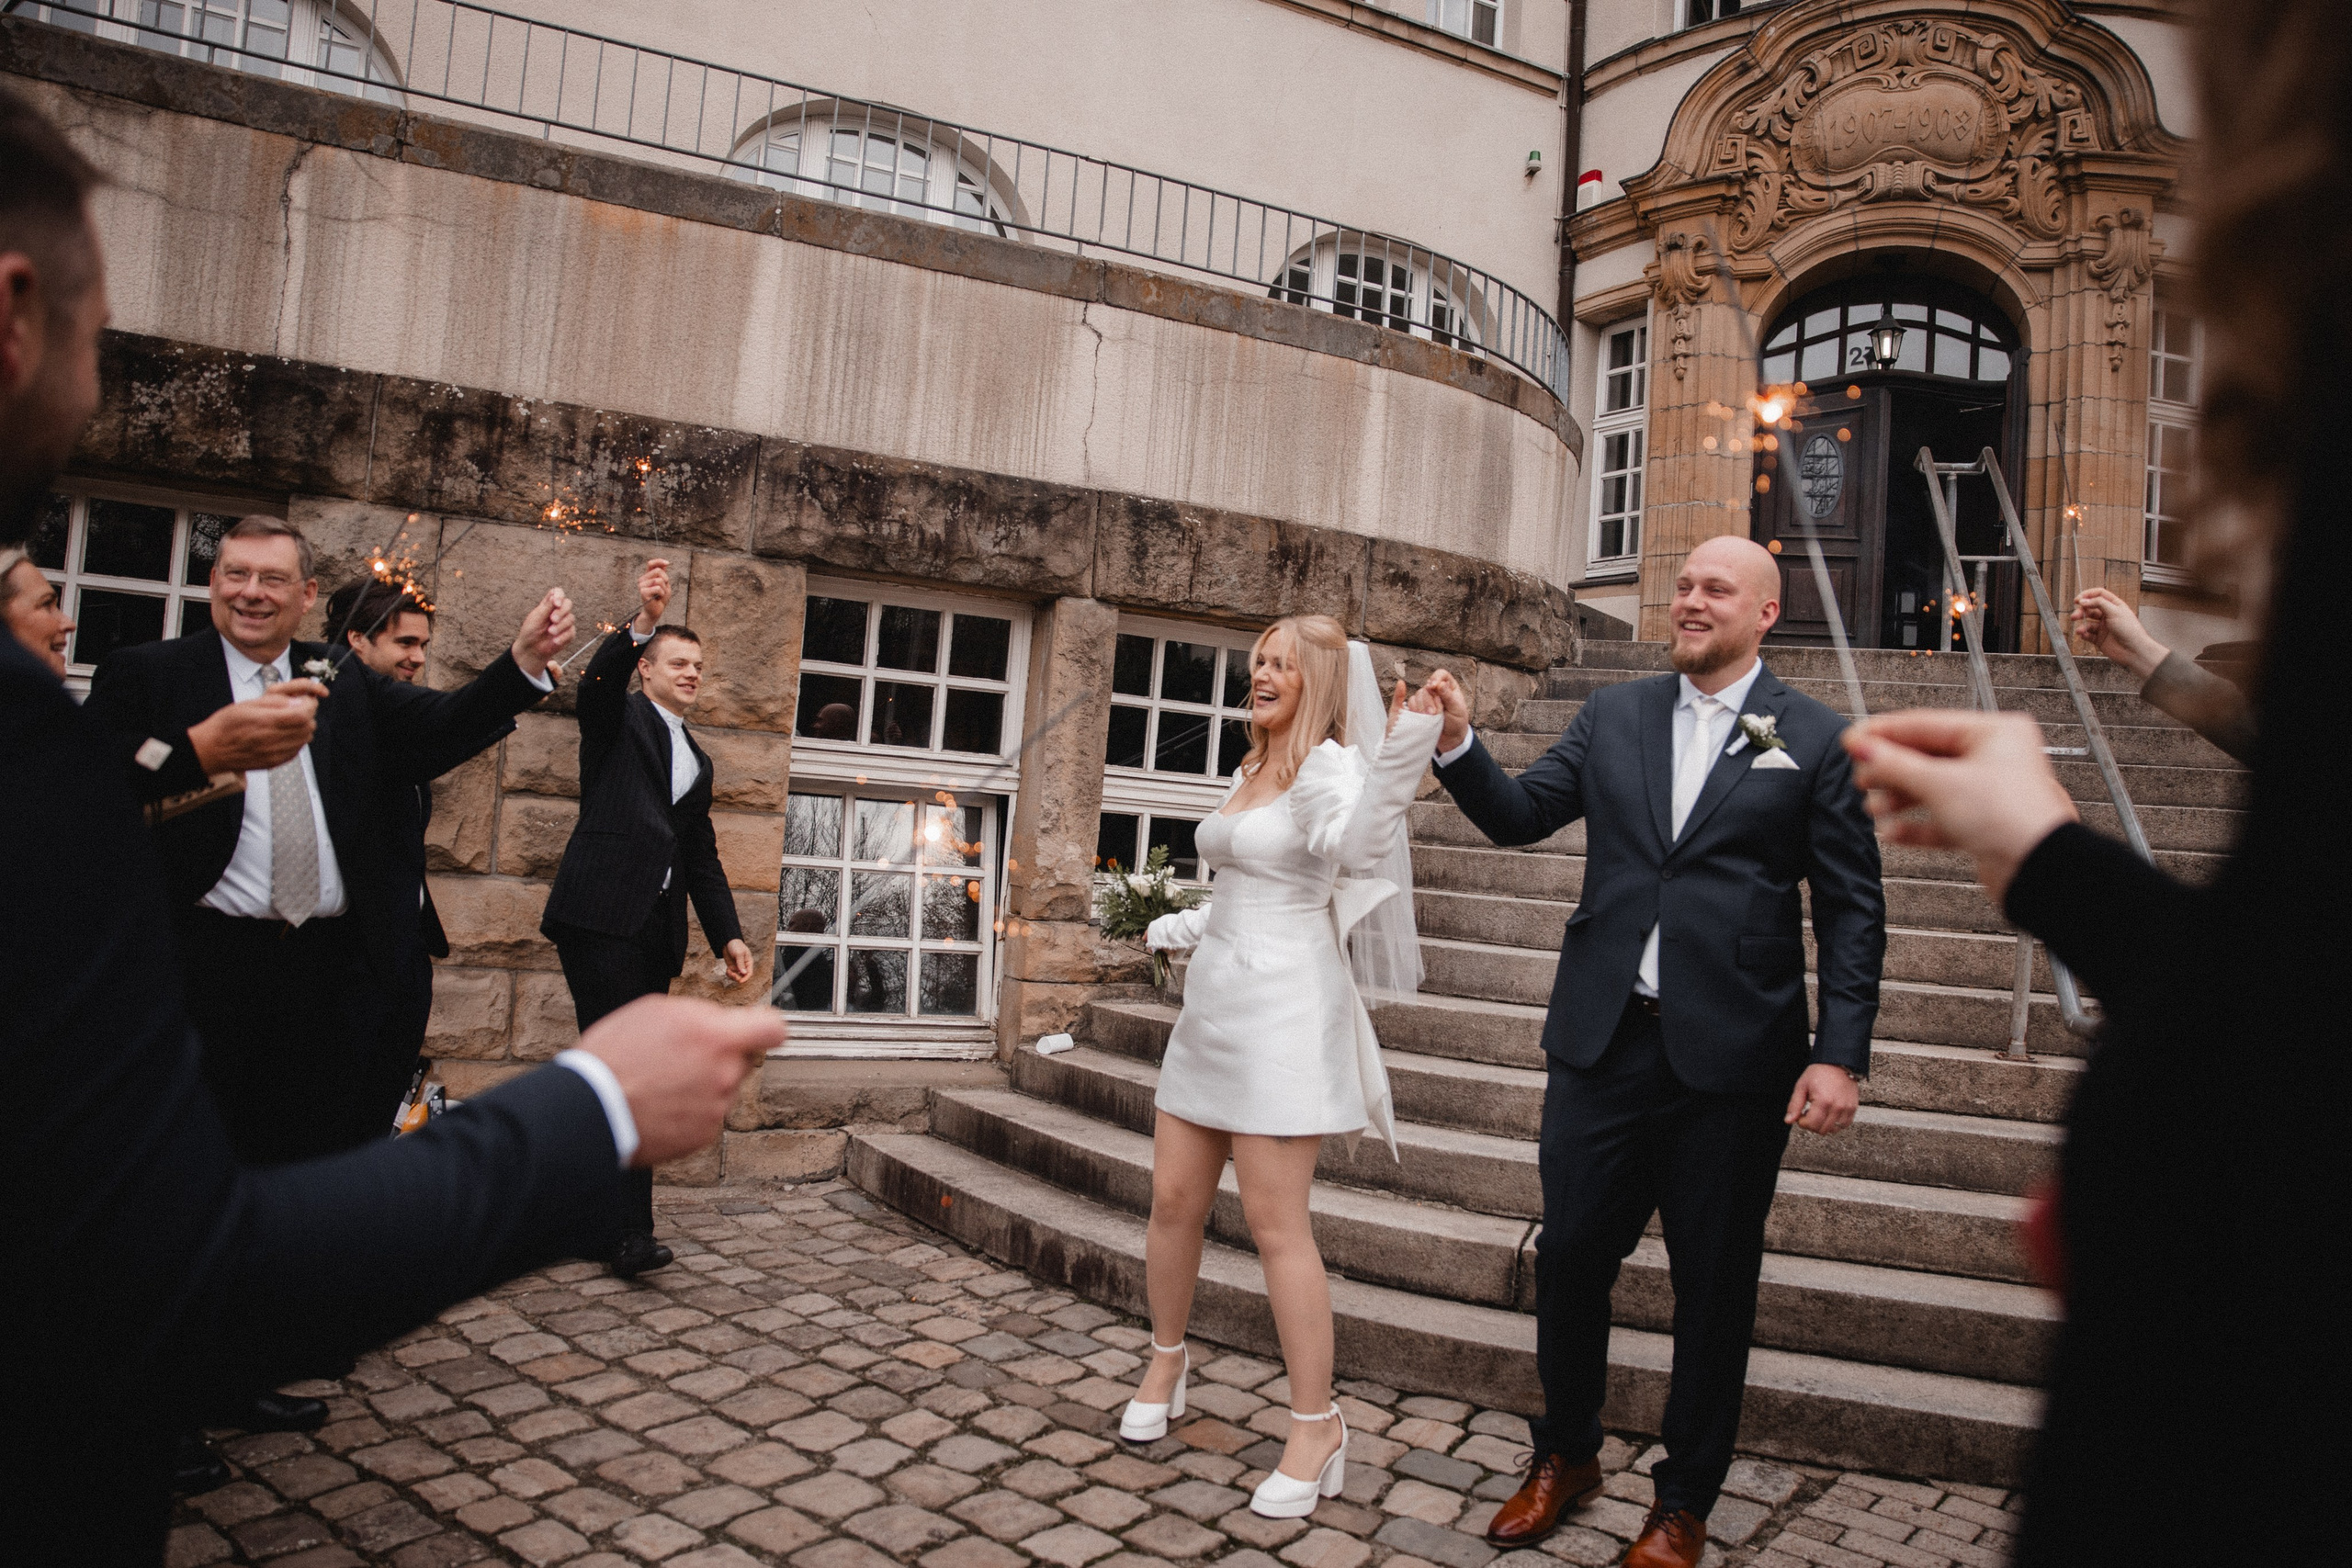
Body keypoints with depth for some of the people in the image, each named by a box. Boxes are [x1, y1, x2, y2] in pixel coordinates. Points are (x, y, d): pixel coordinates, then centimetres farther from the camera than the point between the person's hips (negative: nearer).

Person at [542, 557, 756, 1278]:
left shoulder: (697, 761, 24)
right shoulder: (619, 718, 7)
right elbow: (598, 677, -18)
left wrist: (728, 934, 12)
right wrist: (643, 621, -35)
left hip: (656, 927, 7)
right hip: (601, 913, -7)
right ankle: (631, 1231, -11)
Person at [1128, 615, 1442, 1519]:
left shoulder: (1330, 769, -10)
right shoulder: (1247, 775, 15)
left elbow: (1351, 848, -33)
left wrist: (1404, 751, -45)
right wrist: (1185, 927, 42)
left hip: (1283, 1011, -8)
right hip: (1213, 1006, 8)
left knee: (1275, 1224, -5)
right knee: (1173, 1202, 12)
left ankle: (1317, 1429, 9)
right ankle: (1166, 1363, 34)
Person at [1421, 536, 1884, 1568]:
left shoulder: (1817, 742, 0)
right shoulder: (1612, 717, 9)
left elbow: (1853, 911, -1)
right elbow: (1520, 815, 7)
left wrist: (1841, 1055, -9)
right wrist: (1459, 745, -10)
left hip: (1733, 1056, -2)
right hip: (1604, 1040, 3)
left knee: (1713, 1286, 11)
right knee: (1569, 1256, 10)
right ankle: (1565, 1455, 34)